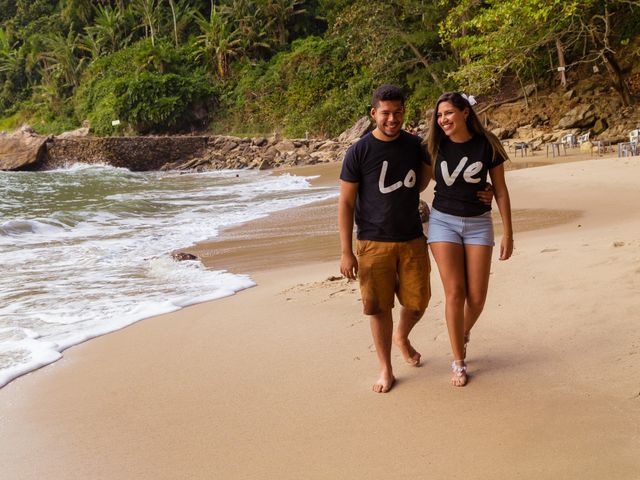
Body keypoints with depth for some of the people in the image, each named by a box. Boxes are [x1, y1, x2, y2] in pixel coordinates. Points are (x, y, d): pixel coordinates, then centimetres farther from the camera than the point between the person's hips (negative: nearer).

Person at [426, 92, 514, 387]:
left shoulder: (487, 145, -6)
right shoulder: (436, 146, -3)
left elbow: (500, 190, -1)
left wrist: (508, 234, -2)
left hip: (479, 223, 0)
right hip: (443, 221, 0)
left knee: (477, 297, -1)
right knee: (454, 292, -9)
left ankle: (464, 333, 33)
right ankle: (459, 363, 3)